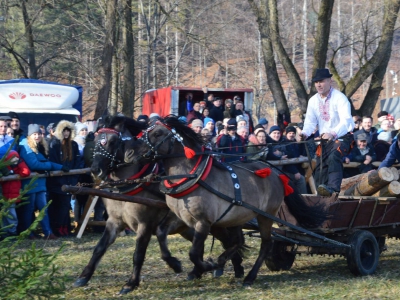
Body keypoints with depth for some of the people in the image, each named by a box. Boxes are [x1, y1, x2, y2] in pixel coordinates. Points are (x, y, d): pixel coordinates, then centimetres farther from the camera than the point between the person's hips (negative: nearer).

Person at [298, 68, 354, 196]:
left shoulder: (340, 98, -16)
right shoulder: (313, 101, 4)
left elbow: (346, 121, -27)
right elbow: (310, 121, 3)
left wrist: (333, 133, -46)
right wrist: (304, 133, -20)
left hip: (342, 136, -7)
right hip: (325, 138, 7)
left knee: (333, 157, -32)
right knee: (321, 166, 4)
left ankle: (333, 187, -44)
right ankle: (320, 192, 12)